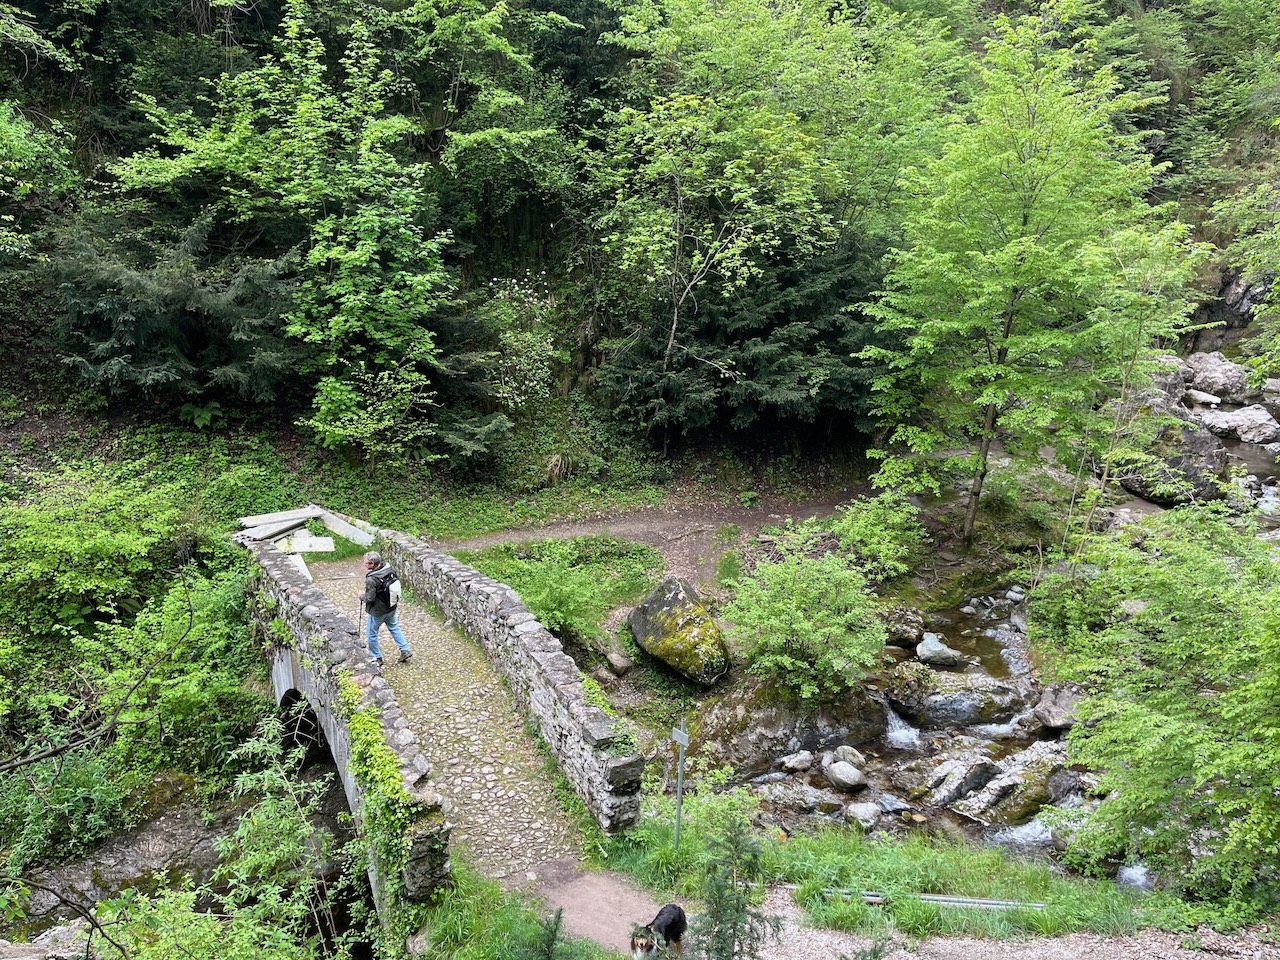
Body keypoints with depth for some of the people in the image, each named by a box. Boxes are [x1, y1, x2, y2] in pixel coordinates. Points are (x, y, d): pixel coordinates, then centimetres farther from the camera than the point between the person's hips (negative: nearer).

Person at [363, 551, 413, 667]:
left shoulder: (371, 579, -31)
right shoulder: (389, 569, -10)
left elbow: (369, 598, -25)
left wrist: (362, 596, -5)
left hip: (377, 611, -7)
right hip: (391, 607, 7)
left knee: (371, 633, 15)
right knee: (394, 628, 26)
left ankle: (377, 658, 26)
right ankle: (405, 650, 29)